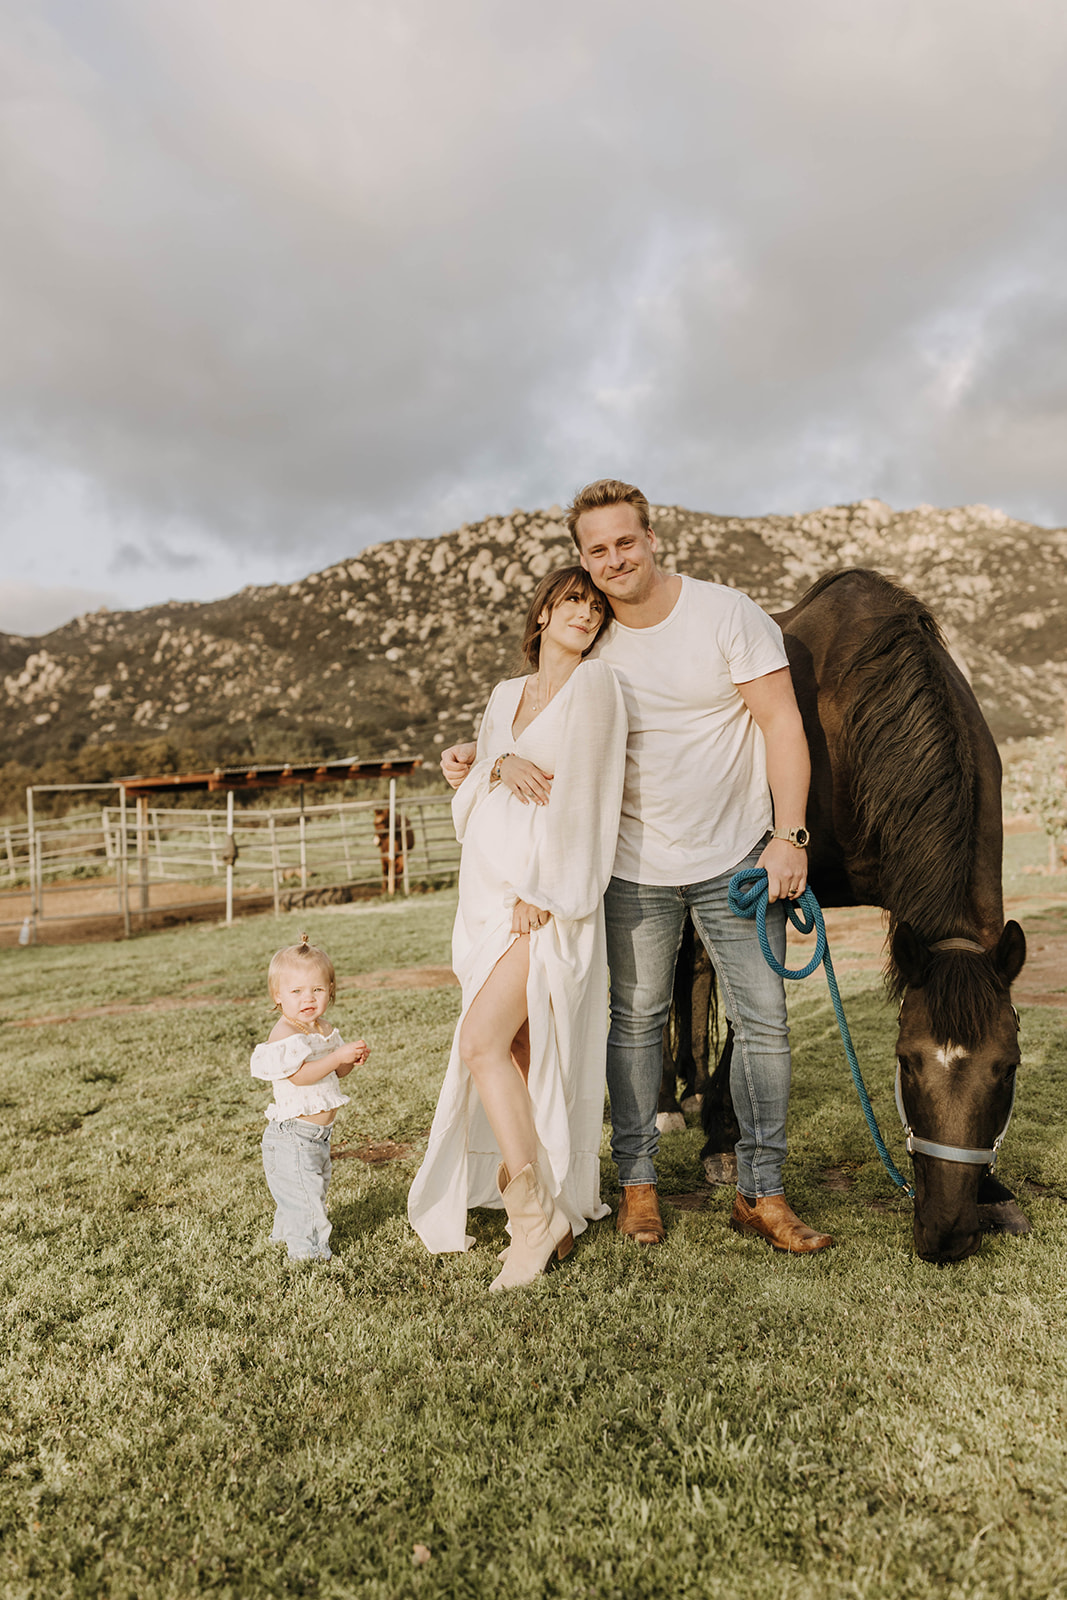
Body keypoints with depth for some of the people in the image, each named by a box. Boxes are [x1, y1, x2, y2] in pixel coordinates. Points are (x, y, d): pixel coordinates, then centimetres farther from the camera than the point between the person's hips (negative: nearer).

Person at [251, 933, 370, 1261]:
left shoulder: (321, 1030, 7)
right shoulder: (284, 1033, -20)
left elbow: (333, 1073, 17)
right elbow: (299, 1075, -29)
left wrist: (351, 1061, -4)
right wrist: (338, 1056, -33)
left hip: (318, 1133, 9)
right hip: (292, 1135, -9)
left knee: (315, 1187, 23)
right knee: (303, 1194, -4)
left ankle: (284, 1233, 43)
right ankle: (307, 1252, 12)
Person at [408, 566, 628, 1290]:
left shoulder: (595, 683, -3)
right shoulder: (507, 695, 18)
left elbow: (579, 796, -11)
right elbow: (467, 796, 14)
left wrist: (540, 893, -15)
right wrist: (500, 765, -9)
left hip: (551, 899, -7)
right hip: (491, 891, 7)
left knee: (482, 1042, -15)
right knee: (518, 1052, 9)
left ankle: (535, 1211, -3)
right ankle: (557, 1208, 22)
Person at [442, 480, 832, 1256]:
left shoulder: (727, 613, -9)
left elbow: (782, 723, -10)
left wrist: (789, 835, -16)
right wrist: (480, 754, -9)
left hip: (738, 858, -1)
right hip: (636, 867, 2)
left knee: (764, 1020, 2)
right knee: (635, 1019, 9)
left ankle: (762, 1192, 18)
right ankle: (638, 1181, 26)